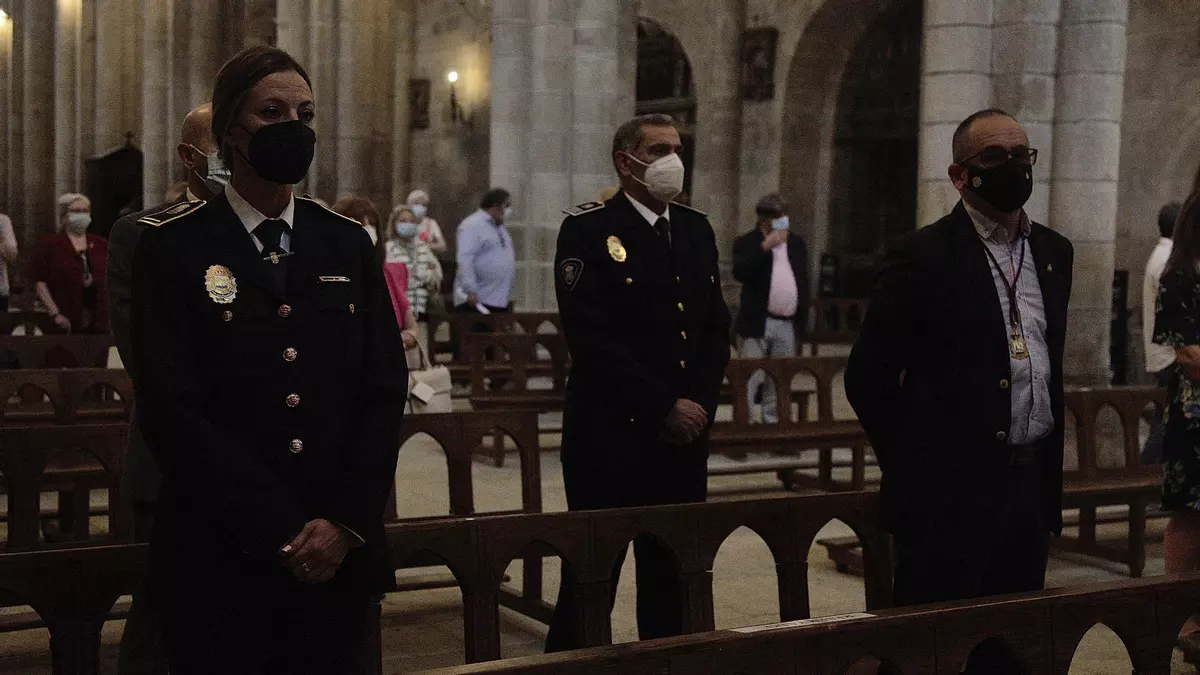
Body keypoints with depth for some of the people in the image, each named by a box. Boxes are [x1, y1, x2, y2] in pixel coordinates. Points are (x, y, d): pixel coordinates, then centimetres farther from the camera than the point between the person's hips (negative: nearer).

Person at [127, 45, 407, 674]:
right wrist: (284, 533, -13)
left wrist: (345, 523, -8)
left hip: (339, 557, 3)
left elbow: (385, 391, 5)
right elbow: (172, 410, -10)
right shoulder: (173, 246, -3)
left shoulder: (347, 244, 9)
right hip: (220, 563, -3)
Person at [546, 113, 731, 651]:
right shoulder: (587, 231, -6)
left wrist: (699, 404, -2)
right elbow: (592, 339, -14)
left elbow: (716, 328, 13)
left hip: (684, 439, 6)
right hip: (610, 439, -6)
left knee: (672, 579, 12)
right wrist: (661, 409, -13)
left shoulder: (696, 229, 14)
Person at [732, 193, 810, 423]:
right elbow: (740, 272, -20)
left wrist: (803, 319, 10)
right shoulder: (748, 242, -2)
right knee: (749, 379, -8)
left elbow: (803, 282, 16)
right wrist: (765, 247, -25)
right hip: (758, 323, -5)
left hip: (788, 325, 5)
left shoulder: (797, 243, 13)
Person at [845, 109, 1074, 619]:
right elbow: (866, 378, -6)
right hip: (948, 498, -6)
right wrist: (917, 463, 1)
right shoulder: (921, 257, -9)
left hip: (1033, 487, 6)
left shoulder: (1055, 252, 12)